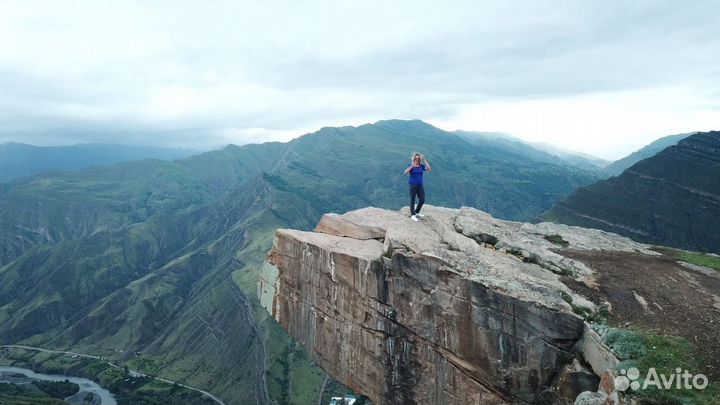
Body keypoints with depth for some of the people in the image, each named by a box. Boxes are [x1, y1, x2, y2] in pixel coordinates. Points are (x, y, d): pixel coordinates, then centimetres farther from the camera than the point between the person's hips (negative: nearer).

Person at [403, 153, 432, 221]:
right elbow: (405, 172, -22)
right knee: (412, 200, 0)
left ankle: (417, 212, 27)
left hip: (420, 185, 4)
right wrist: (412, 166, -30)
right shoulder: (411, 166, -5)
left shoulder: (422, 166, 3)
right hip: (413, 185, -4)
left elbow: (429, 169, -13)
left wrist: (425, 160, -15)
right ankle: (413, 215, 9)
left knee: (422, 200, 6)